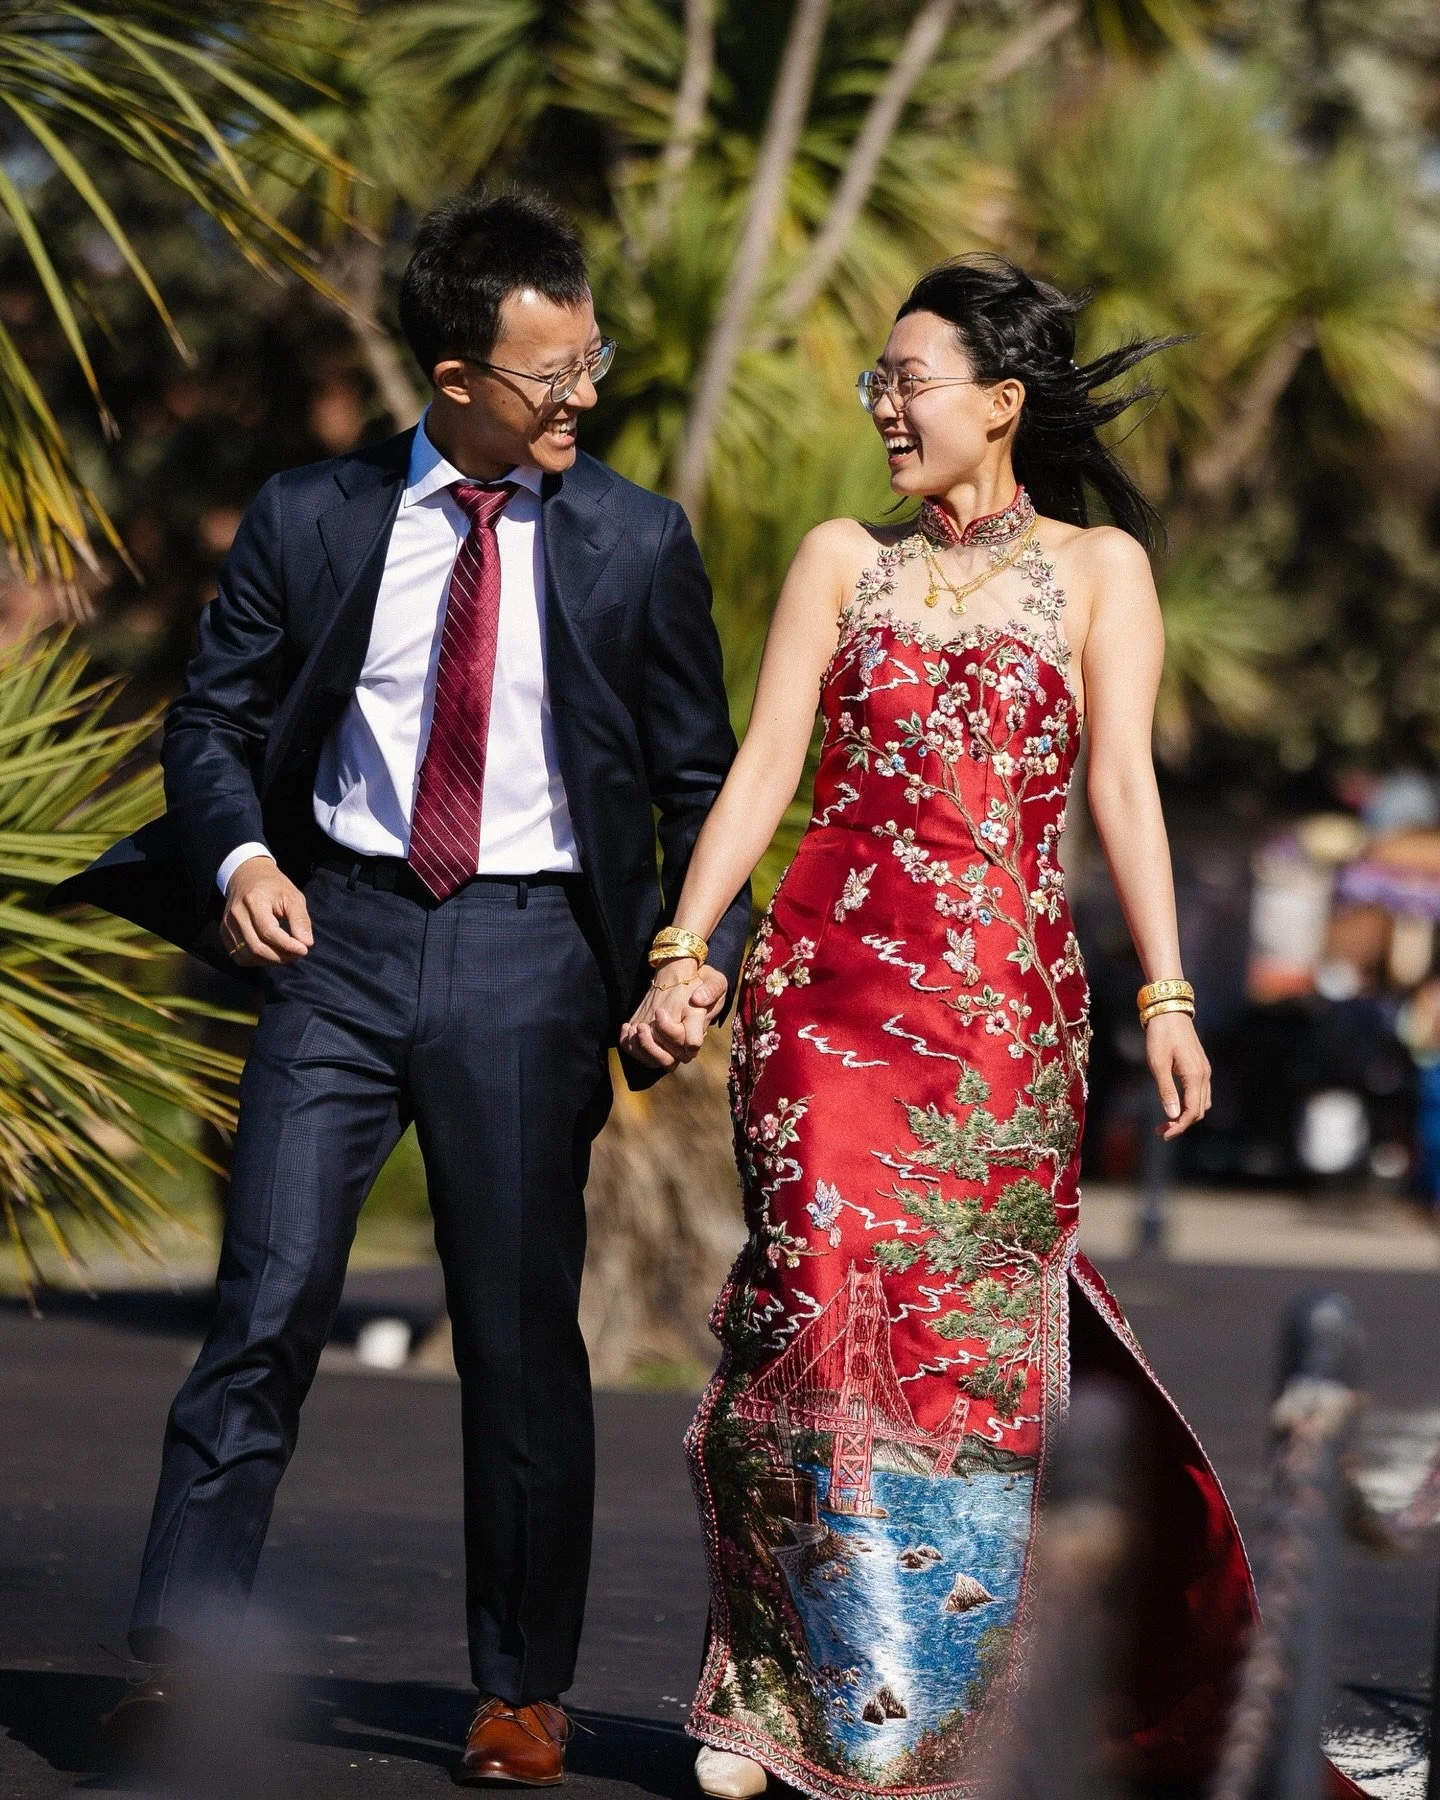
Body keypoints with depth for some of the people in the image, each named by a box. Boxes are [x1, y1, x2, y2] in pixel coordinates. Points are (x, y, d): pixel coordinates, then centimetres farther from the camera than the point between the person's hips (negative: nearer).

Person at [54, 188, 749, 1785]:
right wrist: (238, 854, -10)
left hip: (530, 949, 0)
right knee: (269, 1297, -7)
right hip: (346, 931, 0)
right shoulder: (309, 521, 3)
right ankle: (181, 1657, -2)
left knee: (523, 1334, 5)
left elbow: (696, 776, 7)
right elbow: (214, 709, 9)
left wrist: (707, 958, -6)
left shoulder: (636, 544, 3)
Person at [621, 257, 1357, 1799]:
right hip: (828, 977, 1)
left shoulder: (1097, 566, 8)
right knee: (824, 1308, -7)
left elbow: (1122, 782, 0)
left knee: (979, 1337, -3)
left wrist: (1165, 993, -8)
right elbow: (764, 767, 7)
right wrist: (684, 952, -4)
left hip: (1005, 993, -1)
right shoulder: (843, 560, 14)